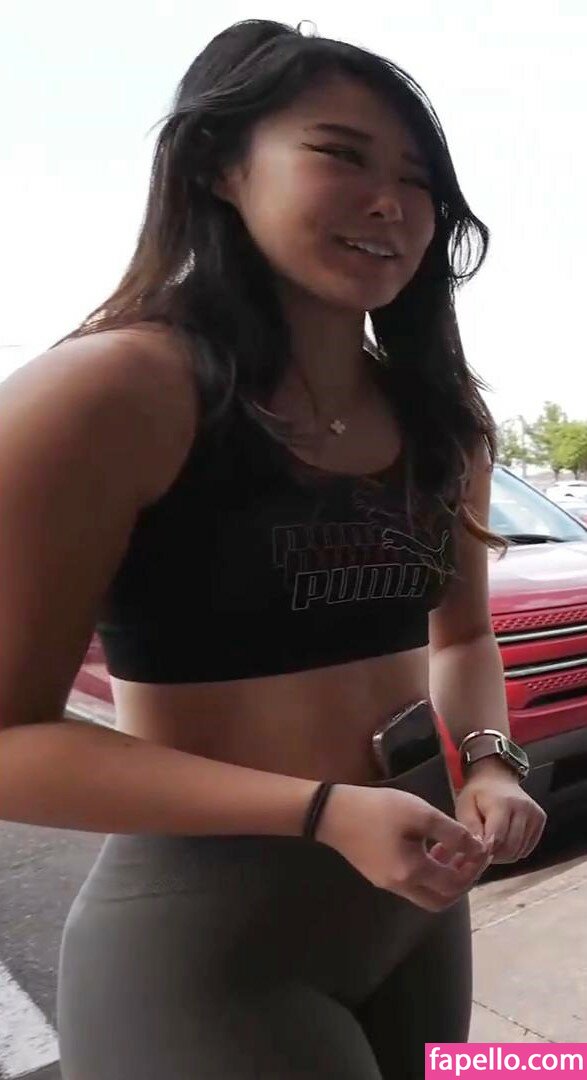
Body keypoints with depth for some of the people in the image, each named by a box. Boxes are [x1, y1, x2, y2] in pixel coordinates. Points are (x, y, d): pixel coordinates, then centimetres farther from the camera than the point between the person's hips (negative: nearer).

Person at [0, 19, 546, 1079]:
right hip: (204, 934, -6)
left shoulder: (439, 418, 0)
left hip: (420, 904, 7)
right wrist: (325, 812, -25)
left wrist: (485, 763, -9)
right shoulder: (110, 391, -20)